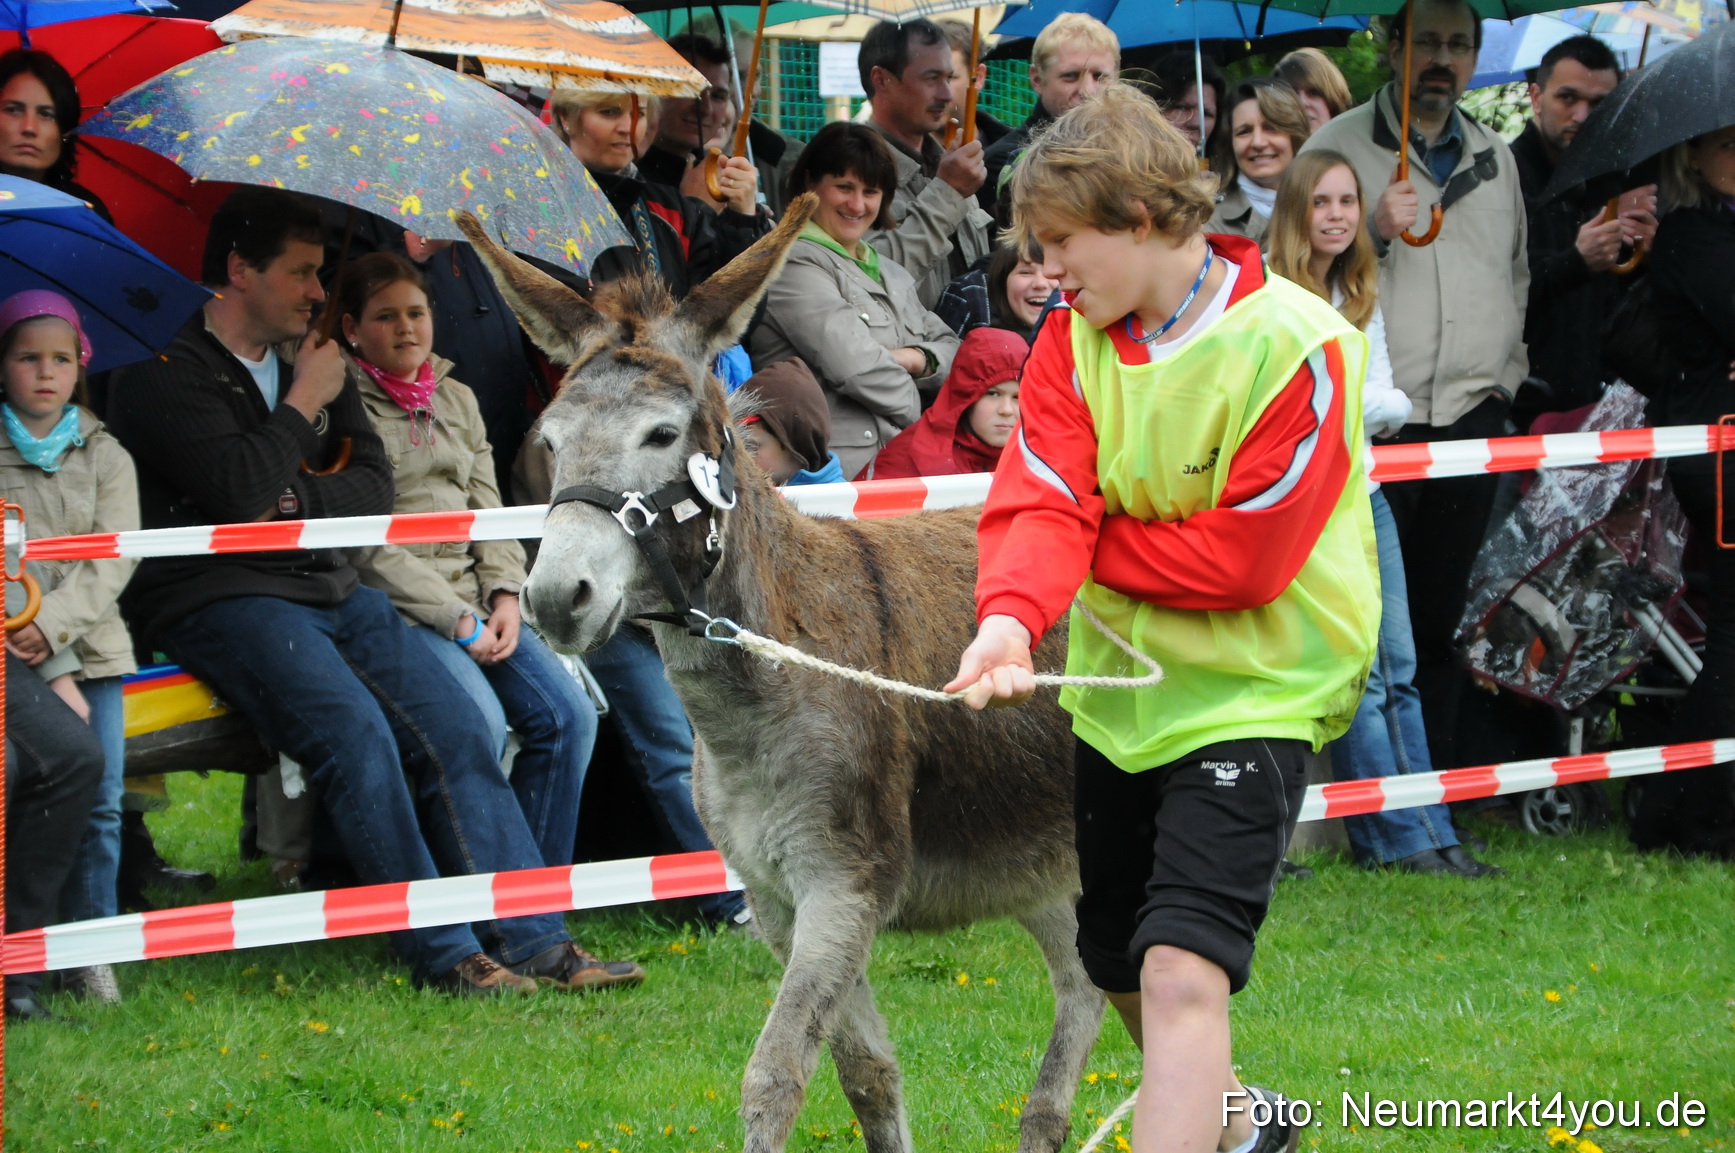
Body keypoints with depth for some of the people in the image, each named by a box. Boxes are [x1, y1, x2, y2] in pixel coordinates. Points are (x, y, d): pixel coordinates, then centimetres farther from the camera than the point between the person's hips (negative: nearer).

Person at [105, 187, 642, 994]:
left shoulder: (313, 360, 20)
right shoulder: (163, 374, -3)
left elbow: (374, 487, 12)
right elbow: (238, 488, -18)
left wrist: (299, 498, -7)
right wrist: (303, 404, -6)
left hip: (331, 588, 7)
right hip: (221, 597, -7)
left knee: (453, 724, -10)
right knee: (354, 729, -28)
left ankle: (535, 939, -12)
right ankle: (443, 953, -25)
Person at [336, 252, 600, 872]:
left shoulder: (458, 400, 20)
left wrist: (504, 595, -1)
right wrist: (455, 618, -14)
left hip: (473, 602, 7)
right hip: (392, 608, -7)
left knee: (568, 715, -13)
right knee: (478, 721, -31)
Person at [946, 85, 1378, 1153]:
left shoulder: (1293, 346, -18)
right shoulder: (1075, 340, 0)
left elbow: (1241, 560, -21)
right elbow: (1039, 502, -12)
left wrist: (1096, 543, -13)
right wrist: (1012, 615, -32)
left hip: (1249, 695, -7)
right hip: (1117, 692, 7)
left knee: (1181, 974, -22)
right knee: (1119, 967, 21)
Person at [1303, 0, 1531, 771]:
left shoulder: (1494, 158, 15)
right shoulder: (1338, 147, -1)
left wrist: (1506, 377, 15)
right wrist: (1372, 231, -20)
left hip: (1472, 419, 4)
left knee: (1445, 619, 7)